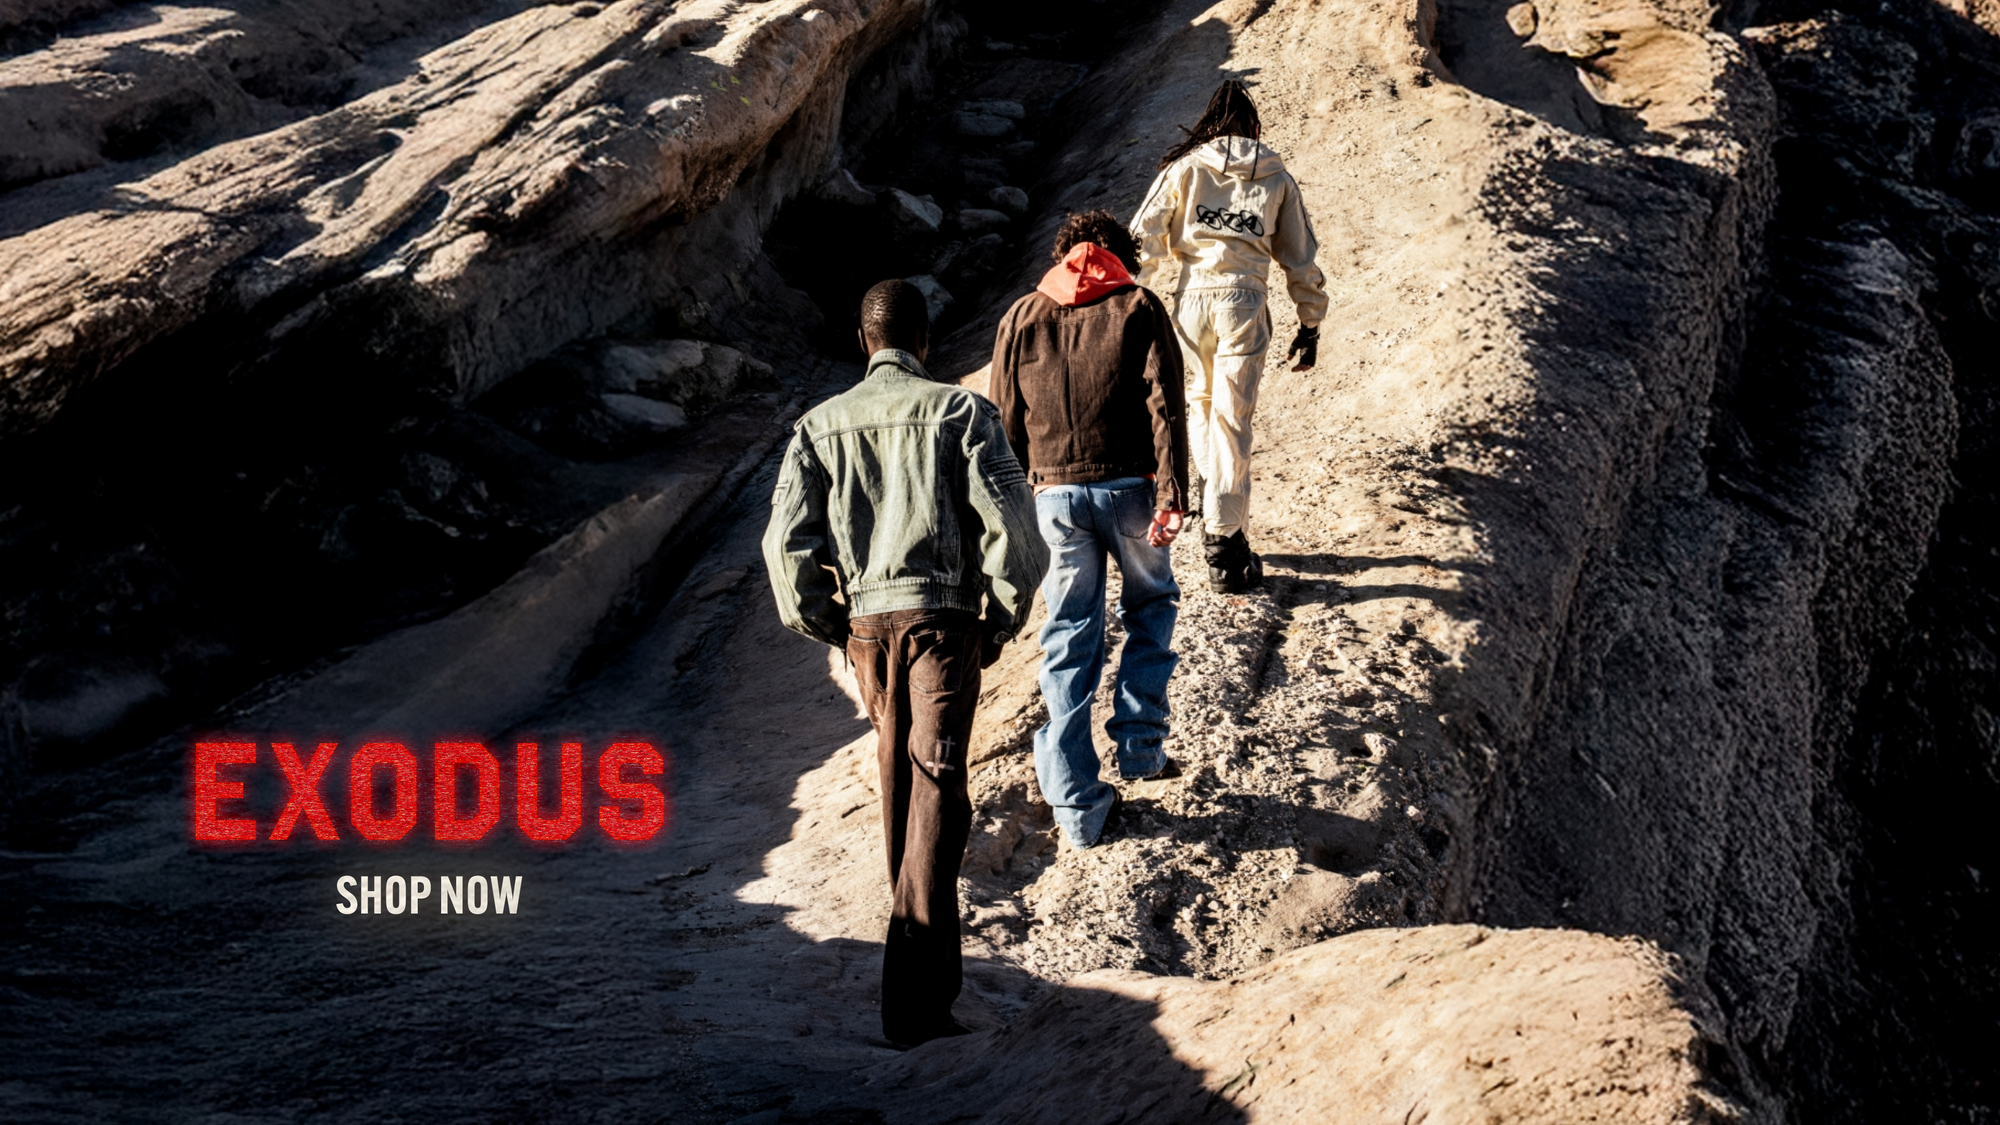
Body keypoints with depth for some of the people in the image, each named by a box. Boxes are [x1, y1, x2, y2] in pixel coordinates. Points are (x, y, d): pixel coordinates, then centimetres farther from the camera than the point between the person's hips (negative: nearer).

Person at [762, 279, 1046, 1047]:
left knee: (898, 777, 21)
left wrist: (826, 625, 13)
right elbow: (1009, 519, -8)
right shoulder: (959, 411, 0)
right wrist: (1003, 616, 5)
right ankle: (915, 990, -21)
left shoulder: (821, 424, 8)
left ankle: (928, 949, 34)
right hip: (943, 613, -4)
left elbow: (787, 542, 0)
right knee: (937, 788, -10)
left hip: (867, 618, 4)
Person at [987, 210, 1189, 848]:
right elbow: (1165, 410, -9)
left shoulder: (1022, 318, 7)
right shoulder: (1139, 309, 0)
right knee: (1151, 606, 24)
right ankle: (1139, 742, 17)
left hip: (1055, 492, 2)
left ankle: (1076, 805, 7)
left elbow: (1004, 422, 7)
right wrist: (1172, 498, -12)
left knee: (1070, 638, 8)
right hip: (1129, 486, -2)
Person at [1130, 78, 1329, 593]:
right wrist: (1309, 324, 19)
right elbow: (1300, 258, 12)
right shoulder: (1277, 179, 9)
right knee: (1232, 416, 0)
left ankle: (1210, 486, 22)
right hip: (1244, 304, -1)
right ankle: (1224, 537, -3)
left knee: (1201, 398, 27)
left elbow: (1145, 238, 1)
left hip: (1193, 299, 1)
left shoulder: (1183, 169, 7)